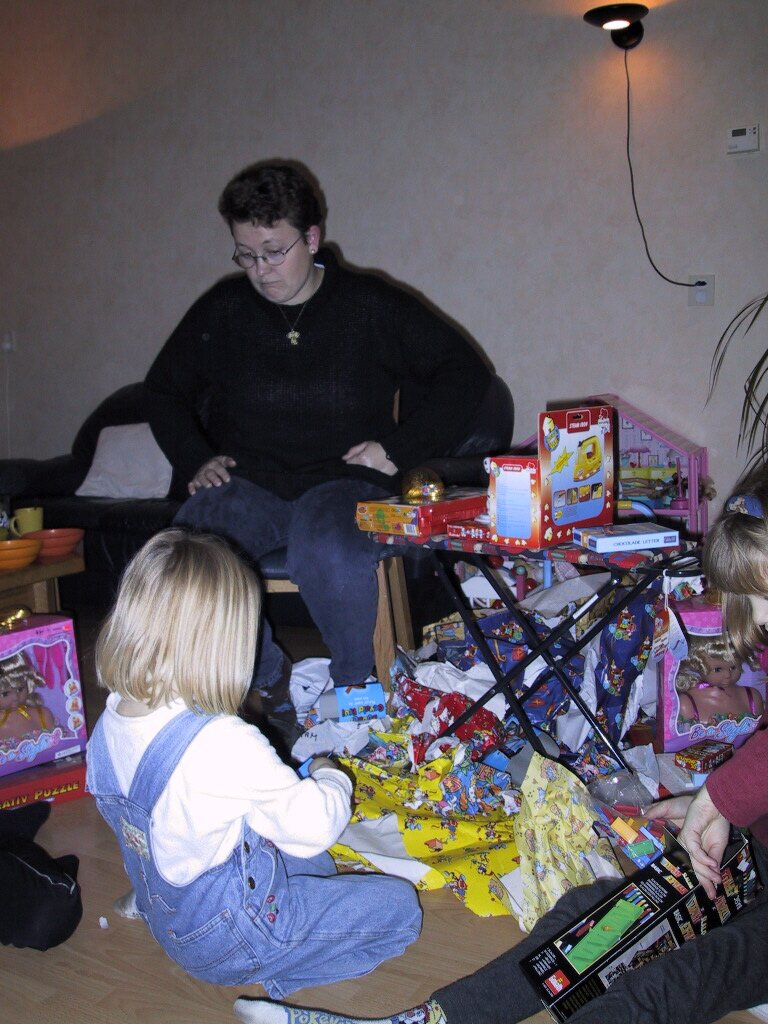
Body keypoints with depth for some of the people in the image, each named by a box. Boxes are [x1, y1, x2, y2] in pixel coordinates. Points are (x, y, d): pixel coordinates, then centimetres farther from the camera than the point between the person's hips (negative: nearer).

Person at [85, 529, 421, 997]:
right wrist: (330, 777, -3)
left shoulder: (109, 723, -12)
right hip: (230, 942, -8)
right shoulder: (224, 744, -37)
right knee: (400, 906, 2)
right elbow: (316, 825, -25)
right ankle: (280, 972, -1)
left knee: (313, 864, 29)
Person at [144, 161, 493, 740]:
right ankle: (267, 680, -5)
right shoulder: (223, 310, 11)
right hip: (247, 481, 3)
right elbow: (165, 389, 24)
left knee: (327, 552, -38)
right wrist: (195, 458, 7)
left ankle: (357, 687, -7)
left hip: (342, 480, -2)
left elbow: (465, 372, 5)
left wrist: (399, 448, -5)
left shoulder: (372, 305, 3)